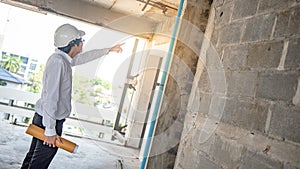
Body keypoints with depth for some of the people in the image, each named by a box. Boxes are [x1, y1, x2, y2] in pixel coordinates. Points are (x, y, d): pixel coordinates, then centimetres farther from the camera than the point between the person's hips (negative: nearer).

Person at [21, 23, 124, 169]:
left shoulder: (64, 59, 6)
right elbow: (50, 97, -26)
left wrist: (109, 50, 34)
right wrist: (50, 130, -24)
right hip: (49, 121, -9)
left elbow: (84, 57, 25)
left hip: (42, 119, 9)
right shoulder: (57, 61, -22)